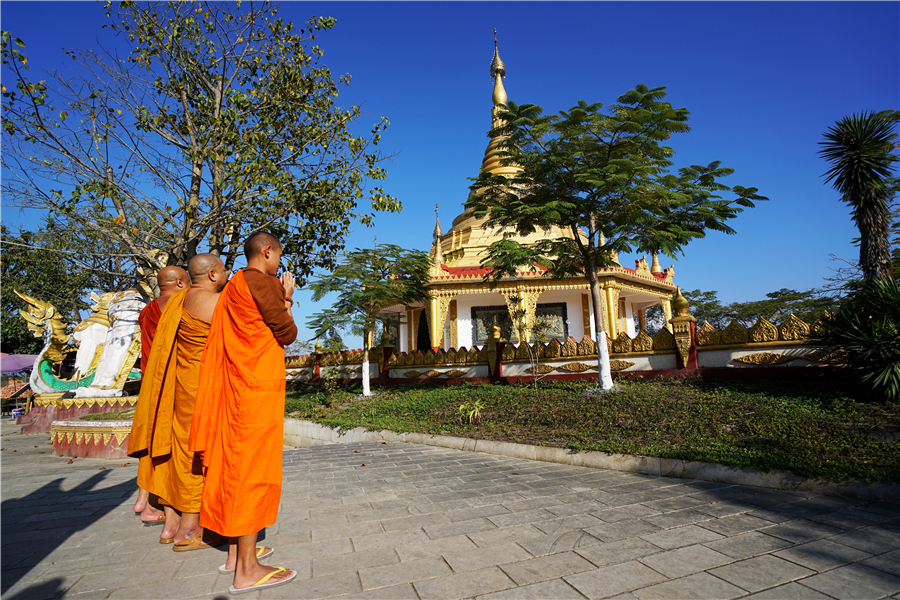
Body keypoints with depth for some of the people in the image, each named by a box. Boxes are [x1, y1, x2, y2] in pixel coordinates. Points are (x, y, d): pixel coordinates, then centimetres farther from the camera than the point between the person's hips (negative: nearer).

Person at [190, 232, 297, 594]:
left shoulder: (235, 286, 18)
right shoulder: (261, 282, -12)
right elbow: (288, 334, -10)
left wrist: (282, 299, 17)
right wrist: (287, 299, 2)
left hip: (237, 386, 10)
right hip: (259, 387, -10)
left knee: (236, 465, 14)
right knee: (254, 469, -5)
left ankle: (235, 551, 26)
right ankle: (247, 569, 4)